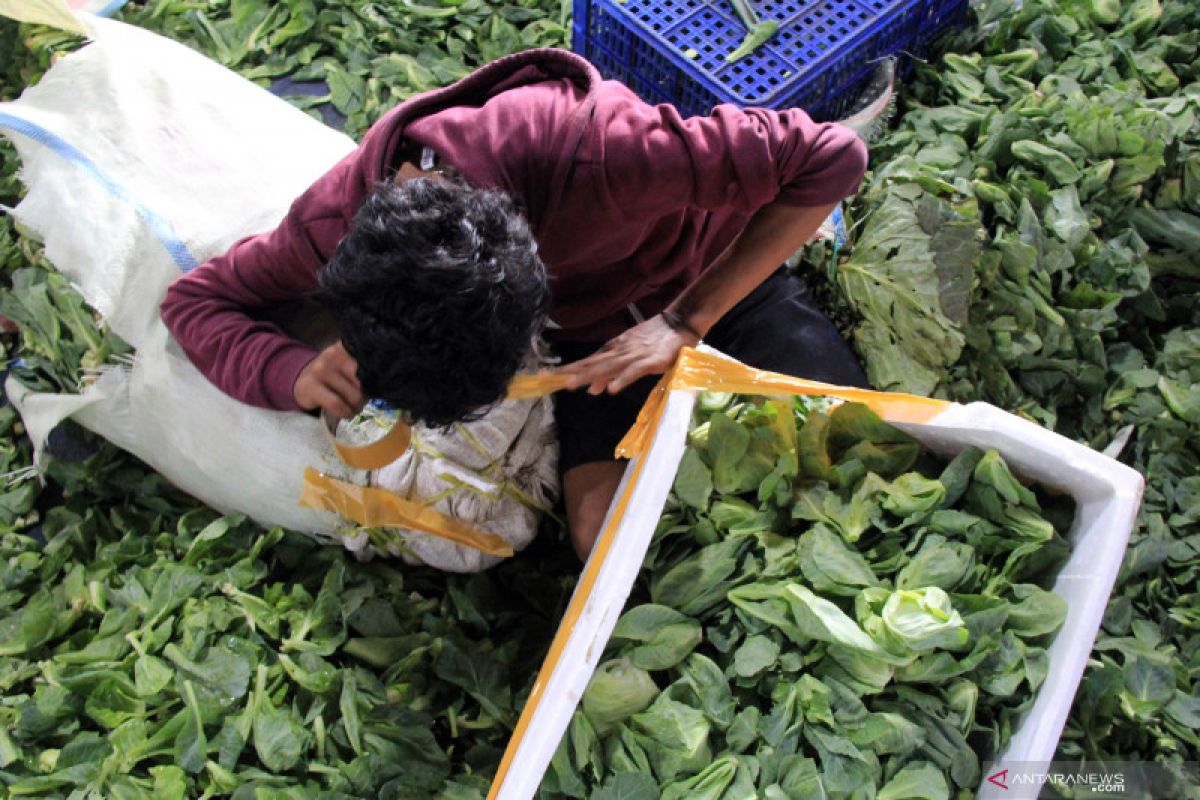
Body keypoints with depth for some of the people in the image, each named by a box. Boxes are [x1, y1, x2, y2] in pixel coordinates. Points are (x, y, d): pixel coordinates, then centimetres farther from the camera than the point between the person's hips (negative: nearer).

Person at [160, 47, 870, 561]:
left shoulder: (593, 151, -44)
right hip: (594, 325, 3)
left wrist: (684, 322, -33)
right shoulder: (333, 224, -29)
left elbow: (832, 159, -34)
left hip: (718, 268, -2)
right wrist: (297, 375, -33)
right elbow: (197, 298, -11)